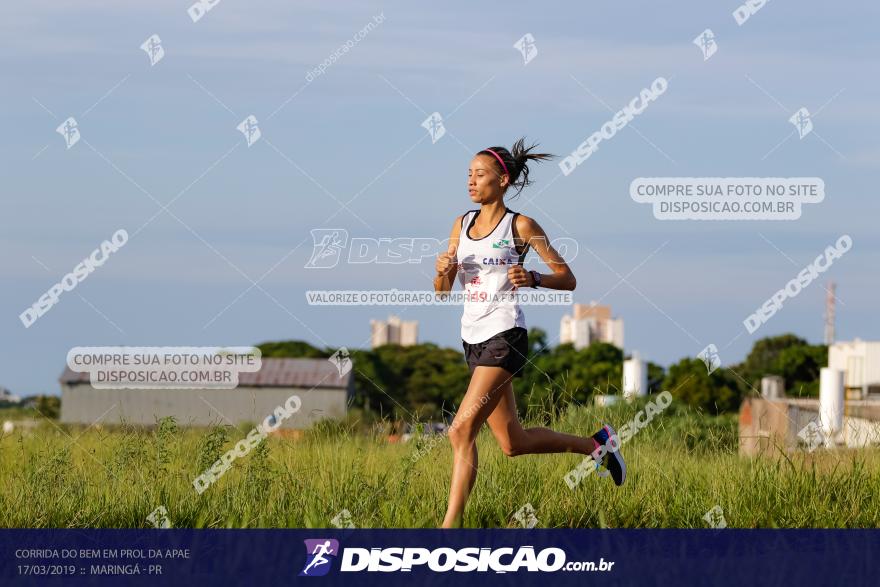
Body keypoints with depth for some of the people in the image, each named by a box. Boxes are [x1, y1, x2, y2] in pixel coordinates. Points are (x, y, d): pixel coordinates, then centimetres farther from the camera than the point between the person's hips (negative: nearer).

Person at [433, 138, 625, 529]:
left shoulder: (520, 226, -5)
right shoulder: (462, 224, 12)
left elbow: (568, 279, -4)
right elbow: (442, 291, 13)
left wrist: (532, 279, -22)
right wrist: (442, 271, -9)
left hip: (504, 336, -7)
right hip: (473, 338, 7)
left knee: (461, 430, -17)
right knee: (513, 443, 12)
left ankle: (450, 526, -15)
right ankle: (596, 444, 32)